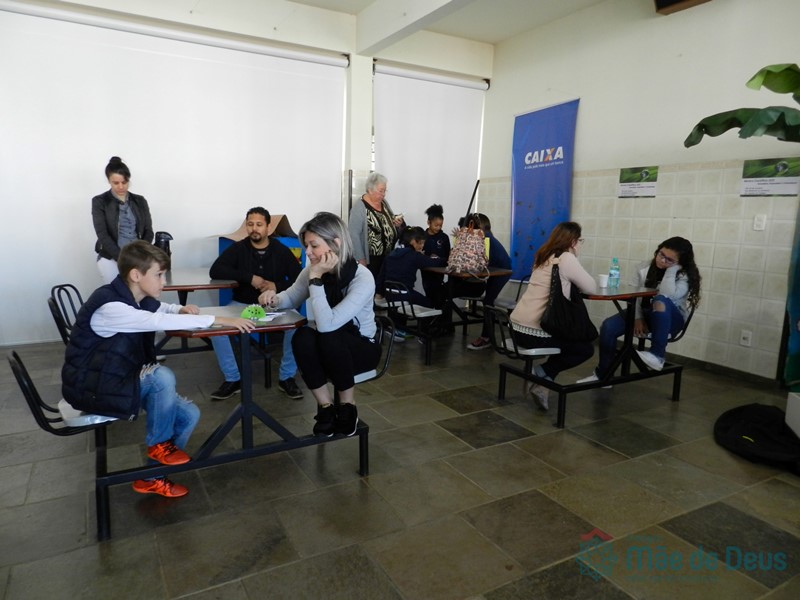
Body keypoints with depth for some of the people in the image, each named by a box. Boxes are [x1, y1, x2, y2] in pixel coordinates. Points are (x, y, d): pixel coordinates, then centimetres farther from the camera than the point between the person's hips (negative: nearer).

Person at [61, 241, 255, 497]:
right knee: (161, 376, -32)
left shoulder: (141, 300, -1)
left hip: (122, 381, 8)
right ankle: (159, 444, -8)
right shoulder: (109, 306, -27)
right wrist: (219, 320, -39)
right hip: (92, 388, -8)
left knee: (188, 415, -4)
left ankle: (152, 478, 14)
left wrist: (183, 309, -6)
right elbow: (159, 322, -40)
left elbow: (164, 309, 21)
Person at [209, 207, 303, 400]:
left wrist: (277, 286, -21)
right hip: (242, 304, 1)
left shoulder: (281, 251, 0)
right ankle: (232, 379, -7)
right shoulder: (238, 248, 0)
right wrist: (249, 278, -21)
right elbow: (215, 271, -14)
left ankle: (286, 378, -9)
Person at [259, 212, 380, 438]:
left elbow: (326, 324, -37)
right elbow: (291, 298, 9)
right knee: (302, 337, -28)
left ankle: (348, 405, -10)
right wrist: (274, 298, -14)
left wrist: (316, 279, -33)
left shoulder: (362, 278, -27)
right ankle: (326, 406, -9)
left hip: (361, 346, -4)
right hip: (329, 349, 5)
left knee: (329, 339, -35)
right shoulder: (313, 270, -10)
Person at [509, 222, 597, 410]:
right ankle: (545, 371, 1)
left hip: (517, 327, 8)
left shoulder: (544, 257, 16)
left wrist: (571, 282, 13)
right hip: (536, 332, -8)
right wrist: (574, 283, 15)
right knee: (586, 348, 14)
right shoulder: (567, 259, -8)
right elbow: (591, 288, -1)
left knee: (575, 337, 28)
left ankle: (542, 382, 16)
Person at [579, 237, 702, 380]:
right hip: (643, 314, 4)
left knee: (661, 301, -39)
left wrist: (671, 269, -26)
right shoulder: (643, 267, -3)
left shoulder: (686, 276, -13)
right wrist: (637, 318, -17)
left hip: (671, 320, -4)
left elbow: (667, 296, -32)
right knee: (608, 326, -21)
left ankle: (657, 355, -31)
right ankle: (603, 374, -8)